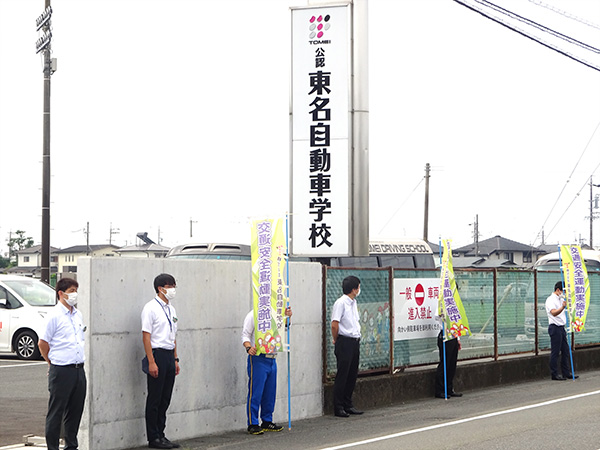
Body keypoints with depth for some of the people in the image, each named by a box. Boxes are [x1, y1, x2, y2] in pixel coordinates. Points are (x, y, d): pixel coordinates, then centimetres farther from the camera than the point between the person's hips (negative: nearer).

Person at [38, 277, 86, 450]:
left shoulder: (78, 315, 13)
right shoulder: (54, 316, -9)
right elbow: (42, 343, -5)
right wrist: (53, 362, 5)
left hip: (79, 369, 7)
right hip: (61, 371, -7)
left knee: (75, 411, 12)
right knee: (56, 412, 0)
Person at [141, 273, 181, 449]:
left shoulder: (171, 309, 15)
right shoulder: (151, 308, -9)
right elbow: (146, 336, -13)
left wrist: (175, 359, 17)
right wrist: (151, 362, -18)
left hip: (169, 356, 8)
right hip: (157, 354, -8)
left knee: (165, 398, 10)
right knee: (154, 399, -1)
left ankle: (160, 435, 17)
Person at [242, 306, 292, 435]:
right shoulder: (252, 315, -4)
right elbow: (245, 335, -7)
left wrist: (287, 317, 8)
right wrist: (249, 347, -26)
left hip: (272, 359, 7)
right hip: (258, 359, -7)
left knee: (270, 393, 11)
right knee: (255, 392, -6)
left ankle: (267, 422, 21)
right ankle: (252, 424, -1)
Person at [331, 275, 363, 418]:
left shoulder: (353, 303, 15)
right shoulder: (341, 303, -13)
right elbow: (334, 324, -17)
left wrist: (357, 338, 15)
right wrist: (336, 340, -6)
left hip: (355, 342, 9)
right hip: (345, 342, -9)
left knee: (352, 375, 11)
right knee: (342, 375, -4)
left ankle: (348, 405, 20)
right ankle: (338, 408, 1)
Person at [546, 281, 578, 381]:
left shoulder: (561, 299, 16)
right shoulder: (551, 300, -13)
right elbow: (554, 313, -30)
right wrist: (563, 307, -46)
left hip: (561, 327, 9)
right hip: (555, 327, -9)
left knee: (565, 350, 10)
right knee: (555, 352, -5)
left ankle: (566, 373, 17)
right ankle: (554, 374, 0)